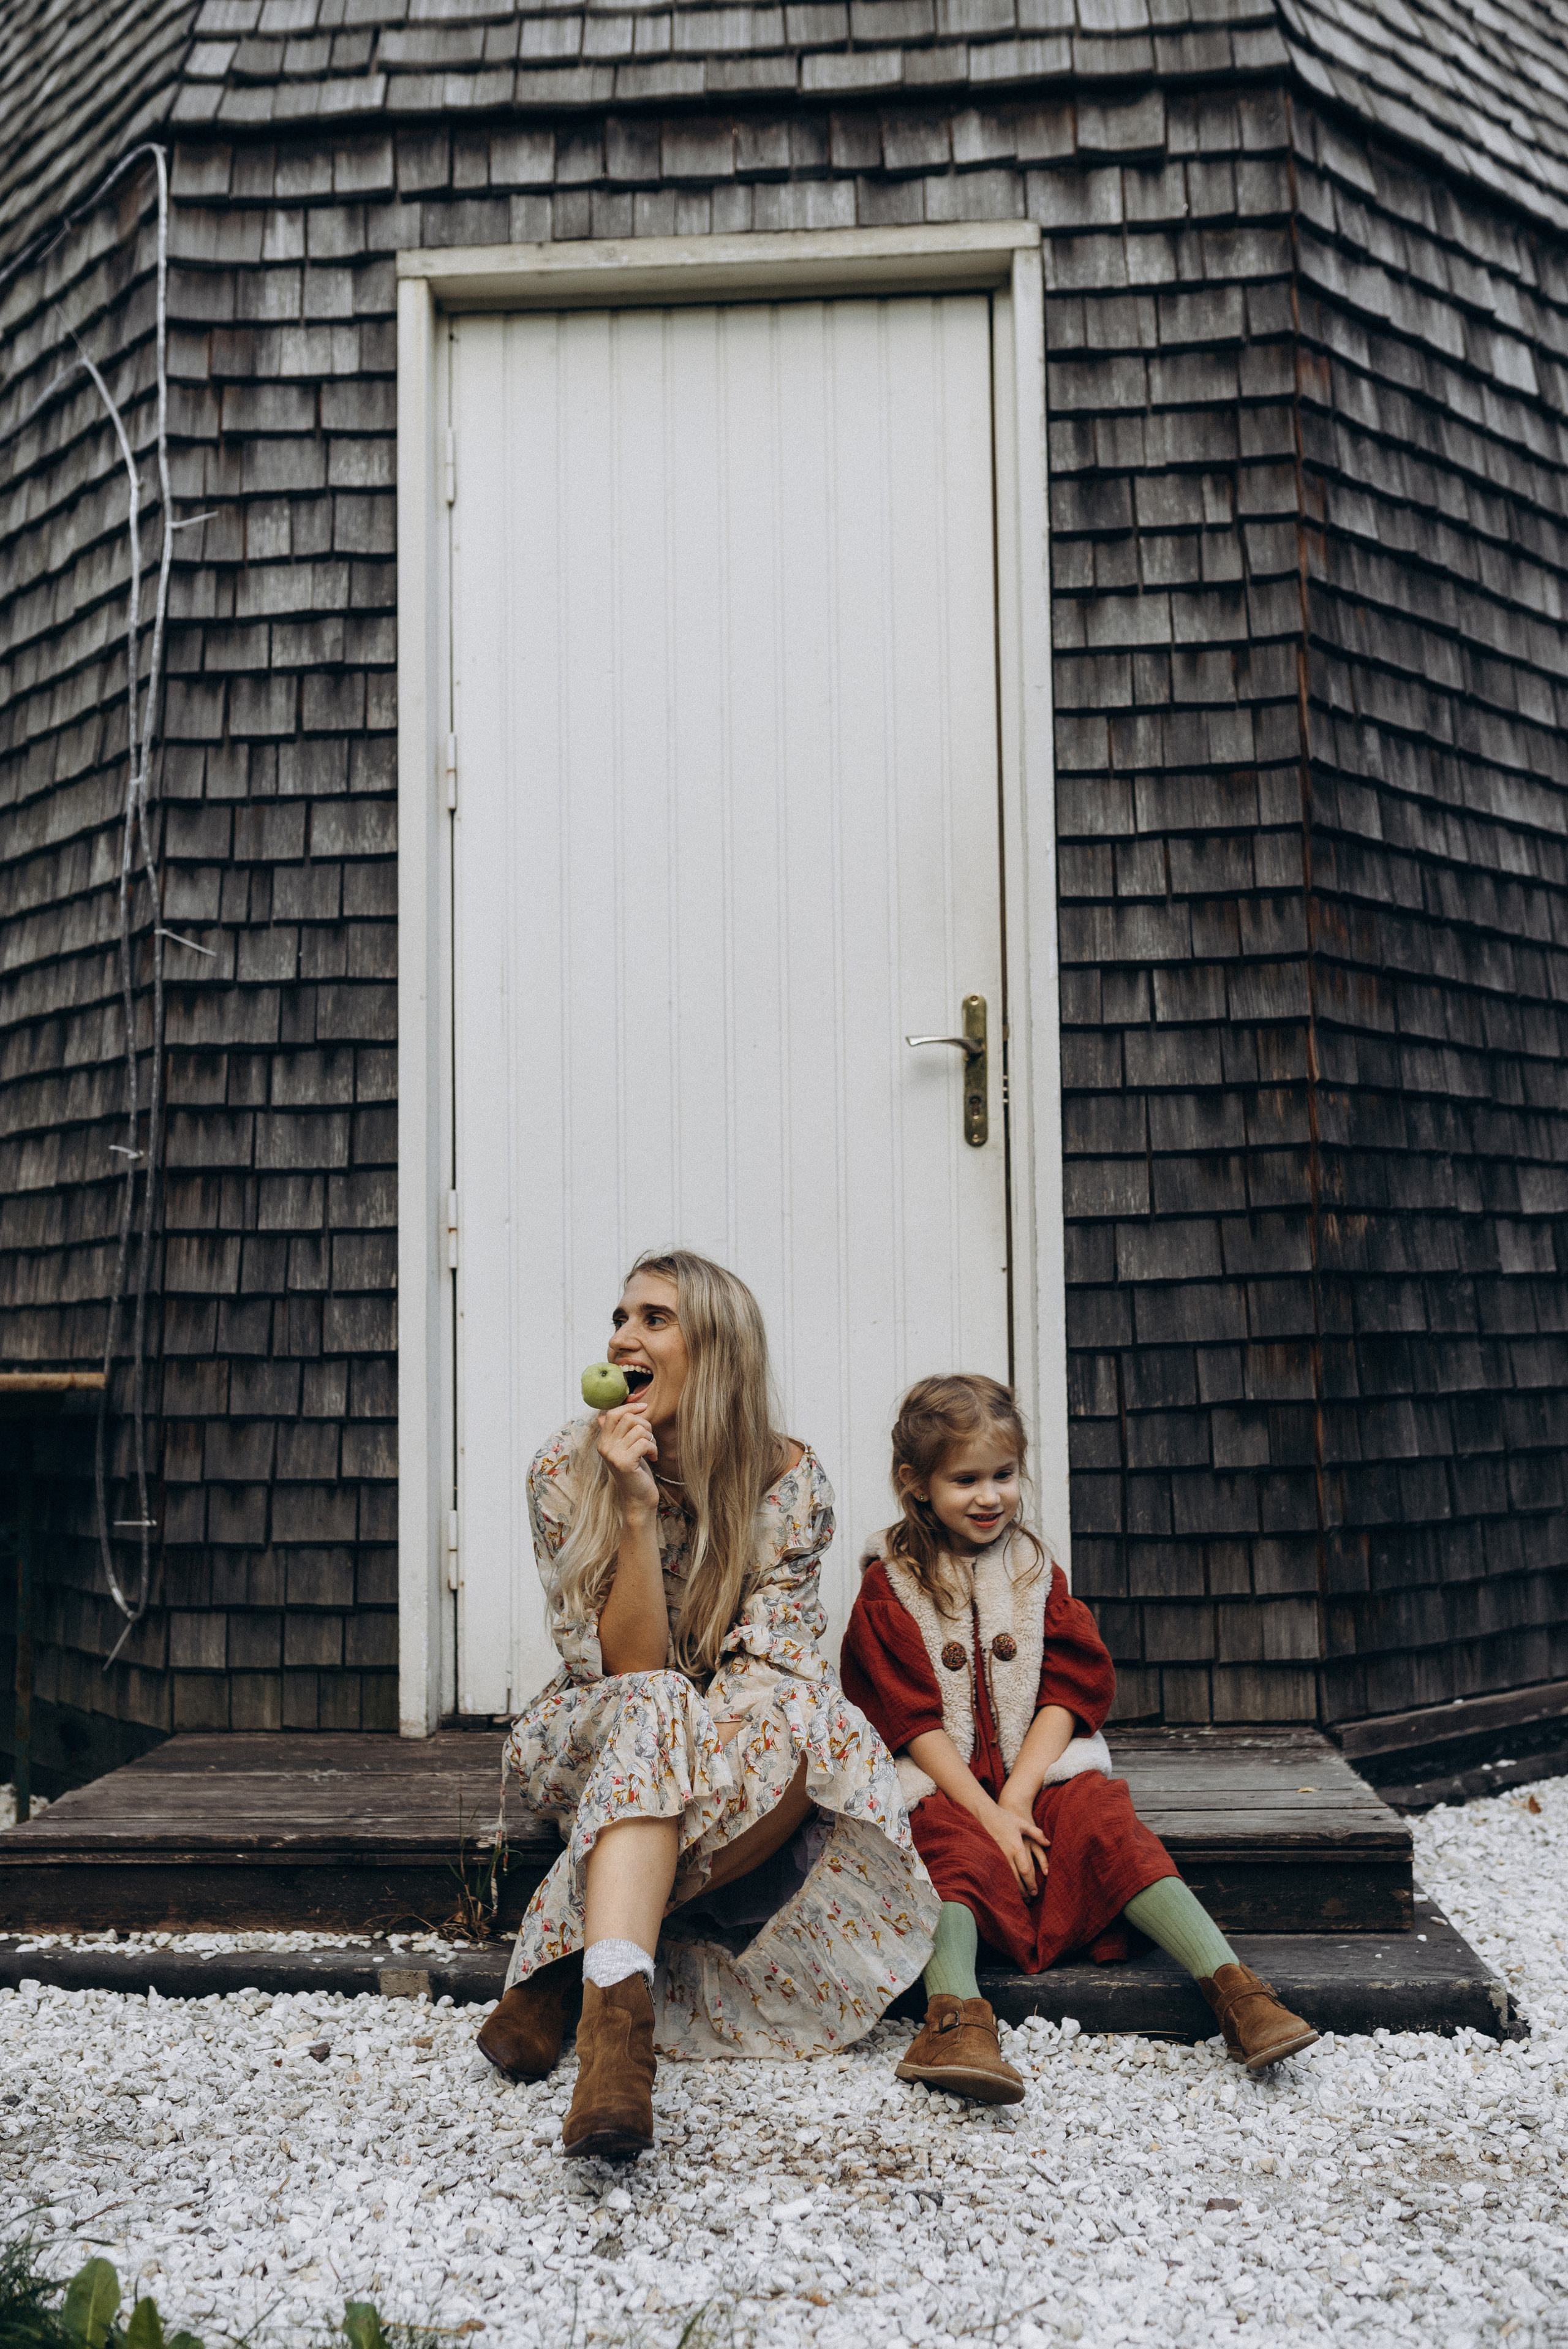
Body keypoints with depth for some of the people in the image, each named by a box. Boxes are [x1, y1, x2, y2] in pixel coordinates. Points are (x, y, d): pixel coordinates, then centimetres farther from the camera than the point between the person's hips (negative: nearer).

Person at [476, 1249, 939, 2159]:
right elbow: (627, 1674, -17)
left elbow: (770, 1666, -14)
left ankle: (562, 1962, -28)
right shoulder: (568, 1471, -11)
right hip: (594, 1749, -1)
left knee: (798, 1714, -34)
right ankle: (617, 2009, -49)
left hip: (737, 1770, 1)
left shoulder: (791, 1480, -10)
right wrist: (636, 1511, -29)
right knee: (651, 1711, -35)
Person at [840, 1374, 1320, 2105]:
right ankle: (954, 2020, -53)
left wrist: (1019, 1793, -11)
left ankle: (1233, 1989, -33)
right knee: (960, 1855, -32)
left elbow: (1068, 1693, 4)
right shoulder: (888, 1589, 1)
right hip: (943, 1786, -3)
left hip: (1041, 1771, 3)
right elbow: (913, 1721, -6)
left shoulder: (1035, 1571, 13)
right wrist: (989, 1814, -16)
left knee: (1113, 1829, -23)